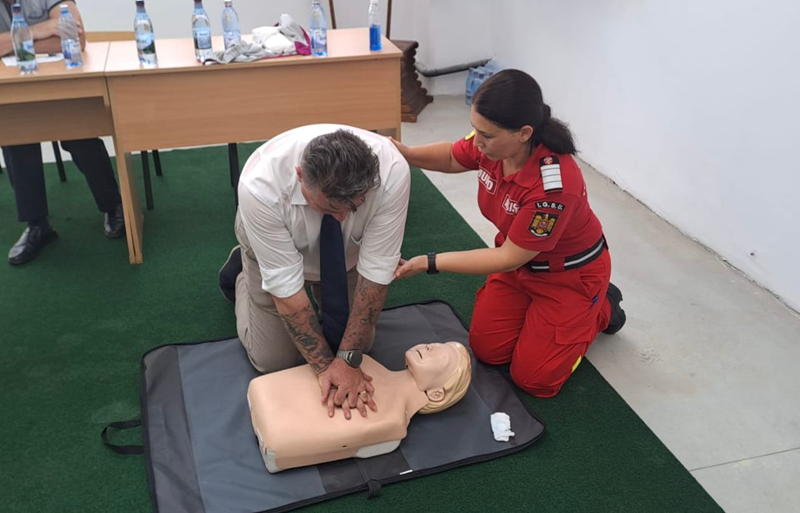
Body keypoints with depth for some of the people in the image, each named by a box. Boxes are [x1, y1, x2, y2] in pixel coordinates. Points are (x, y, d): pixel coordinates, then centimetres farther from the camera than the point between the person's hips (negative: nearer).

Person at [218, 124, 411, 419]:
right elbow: (284, 284, -33)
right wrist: (325, 365, -29)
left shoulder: (392, 171, -39)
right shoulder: (260, 185, -42)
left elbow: (376, 271, -32)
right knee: (274, 361, 2)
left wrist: (348, 359, -30)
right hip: (275, 250, -1)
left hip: (346, 252, 2)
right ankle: (241, 273, 26)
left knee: (358, 343, 6)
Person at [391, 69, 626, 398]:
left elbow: (508, 258, -28)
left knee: (533, 379, 1)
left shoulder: (554, 184, -40)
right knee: (486, 350, 5)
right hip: (519, 262, 6)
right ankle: (538, 309, 26)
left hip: (571, 275, -6)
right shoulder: (491, 143, -21)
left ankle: (600, 308, 19)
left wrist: (430, 263, -27)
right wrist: (406, 153, -16)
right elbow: (453, 157, 3)